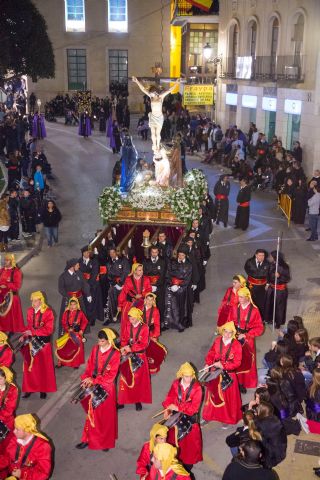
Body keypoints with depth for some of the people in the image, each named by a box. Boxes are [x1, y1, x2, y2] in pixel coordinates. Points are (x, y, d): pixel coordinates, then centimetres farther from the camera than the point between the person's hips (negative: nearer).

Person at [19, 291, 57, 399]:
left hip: (43, 342, -4)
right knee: (30, 365, 5)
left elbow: (49, 329, -15)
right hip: (32, 341, 4)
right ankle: (30, 388, 18)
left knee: (44, 366, 8)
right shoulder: (30, 311, 2)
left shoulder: (48, 312, -12)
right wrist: (24, 336, -6)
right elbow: (29, 326, 10)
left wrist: (33, 332, -20)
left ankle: (44, 389, 20)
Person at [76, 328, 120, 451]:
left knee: (106, 415, 9)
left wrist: (94, 380, -17)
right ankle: (88, 439, 21)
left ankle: (106, 442, 24)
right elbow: (89, 366, 4)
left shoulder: (115, 354, -15)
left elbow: (111, 375, -15)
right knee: (92, 413, 11)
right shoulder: (95, 349, -1)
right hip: (94, 386, 3)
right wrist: (87, 378, -13)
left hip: (106, 387, -3)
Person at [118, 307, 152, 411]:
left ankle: (138, 400, 19)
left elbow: (144, 344, -15)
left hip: (139, 356, -3)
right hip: (128, 355, 3)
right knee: (125, 378, 8)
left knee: (138, 378, 7)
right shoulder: (127, 326, -1)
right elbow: (123, 339, 1)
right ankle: (123, 400, 18)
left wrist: (131, 348, -22)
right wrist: (124, 348, -19)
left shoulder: (144, 328, -12)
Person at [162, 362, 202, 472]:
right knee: (174, 438, 15)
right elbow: (169, 398, -4)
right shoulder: (176, 384, -8)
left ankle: (187, 464, 27)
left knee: (189, 442, 9)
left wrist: (178, 408, -21)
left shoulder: (197, 388, -19)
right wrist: (167, 409, -23)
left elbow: (193, 408, -21)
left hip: (190, 419, -3)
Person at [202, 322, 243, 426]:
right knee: (213, 394, 16)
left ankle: (229, 419, 25)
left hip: (228, 375, -3)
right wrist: (208, 364, -14)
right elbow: (210, 354, 2)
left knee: (228, 397, 7)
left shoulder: (236, 345, -14)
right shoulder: (217, 341, -3)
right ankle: (209, 416, 33)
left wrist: (223, 366, -20)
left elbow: (237, 363, -14)